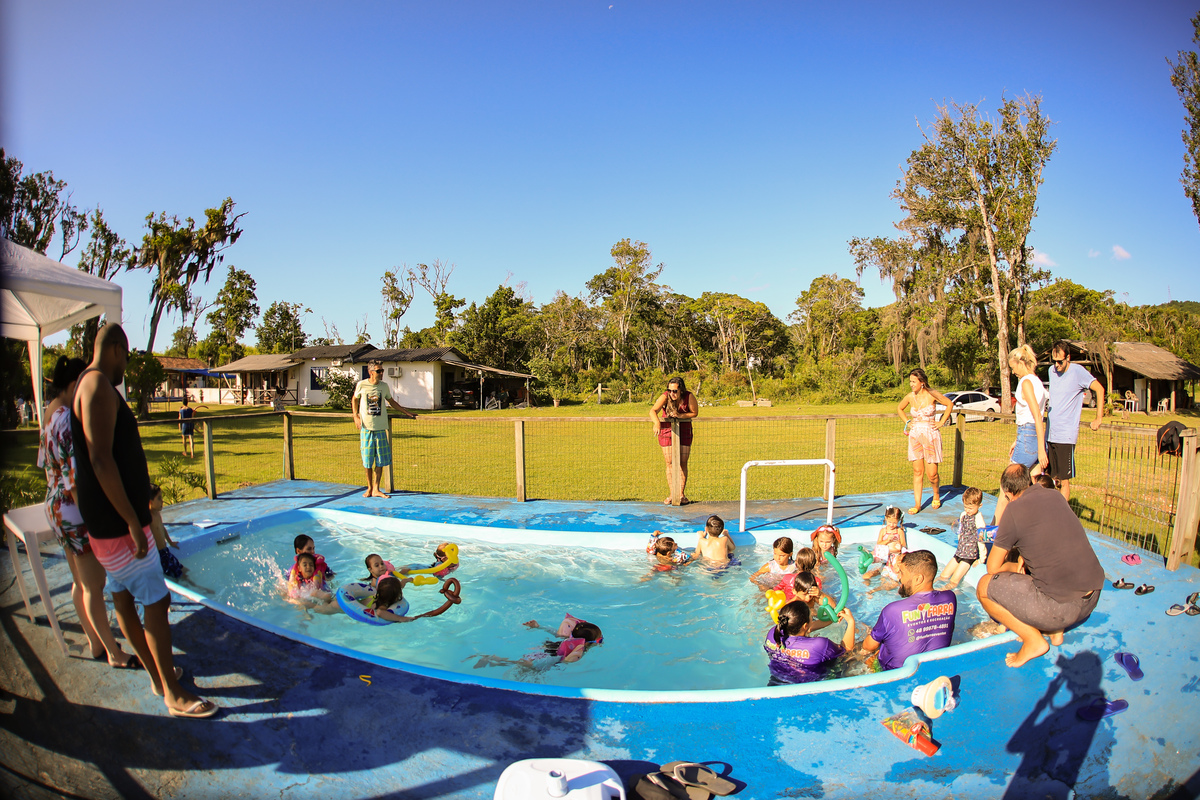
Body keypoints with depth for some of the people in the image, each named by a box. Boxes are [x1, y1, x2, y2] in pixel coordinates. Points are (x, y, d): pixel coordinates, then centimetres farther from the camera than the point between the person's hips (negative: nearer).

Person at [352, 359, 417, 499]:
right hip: (366, 427, -2)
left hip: (380, 428, 2)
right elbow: (355, 399, 15)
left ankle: (376, 489, 9)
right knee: (367, 461, 5)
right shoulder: (361, 385, -2)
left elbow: (391, 401, 20)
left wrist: (406, 413, 22)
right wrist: (356, 416, 2)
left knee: (380, 460, 0)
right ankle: (369, 488, 20)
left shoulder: (384, 386, 4)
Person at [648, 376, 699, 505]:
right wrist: (657, 423, -53)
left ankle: (681, 494, 8)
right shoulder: (665, 397, -21)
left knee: (682, 463, 0)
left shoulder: (689, 397, -17)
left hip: (684, 431, 1)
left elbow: (695, 413, -4)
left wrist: (680, 415, -20)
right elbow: (653, 411, -33)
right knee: (670, 463, -1)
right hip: (667, 430, 0)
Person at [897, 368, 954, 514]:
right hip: (915, 435, 3)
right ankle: (917, 504, 6)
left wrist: (941, 422, 1)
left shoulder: (932, 394, -8)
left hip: (931, 435, -3)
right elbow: (899, 408, 22)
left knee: (931, 473, -1)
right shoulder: (910, 397, 3)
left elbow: (950, 404, 5)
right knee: (917, 471, 2)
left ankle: (936, 495, 30)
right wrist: (907, 422, 10)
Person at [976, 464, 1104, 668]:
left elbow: (992, 568, -1)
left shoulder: (1014, 510, -10)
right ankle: (1055, 631, 22)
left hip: (1063, 606, -8)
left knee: (984, 586, 4)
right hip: (1093, 598, 8)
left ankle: (1034, 640, 2)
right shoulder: (1056, 497, 9)